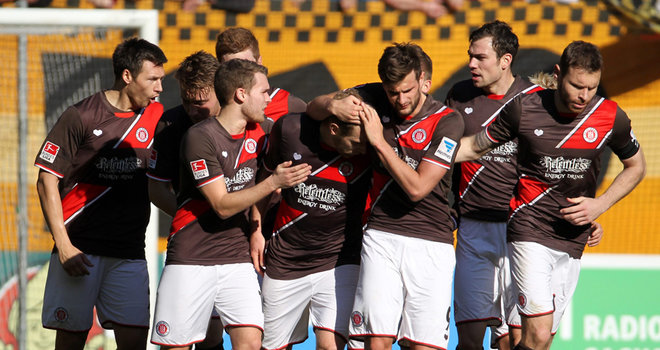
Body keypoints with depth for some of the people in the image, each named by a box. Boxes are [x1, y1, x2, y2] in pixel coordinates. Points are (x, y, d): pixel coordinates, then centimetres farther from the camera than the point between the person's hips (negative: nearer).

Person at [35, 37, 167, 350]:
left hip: (129, 251, 3)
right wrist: (63, 245, -10)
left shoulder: (156, 116, 6)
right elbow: (47, 180, -4)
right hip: (79, 248, -3)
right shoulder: (81, 116, -6)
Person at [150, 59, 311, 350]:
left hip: (236, 259, 5)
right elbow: (223, 205, -17)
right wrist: (273, 183, -23)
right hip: (190, 259, -5)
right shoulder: (200, 137, -15)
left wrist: (256, 227, 11)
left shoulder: (256, 132, 6)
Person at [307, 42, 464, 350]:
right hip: (382, 235, 2)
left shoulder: (447, 121, -7)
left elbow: (417, 187, -13)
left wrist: (379, 142, -12)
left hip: (431, 244, -2)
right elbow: (313, 107, 12)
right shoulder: (374, 100, 4)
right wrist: (334, 106, -11)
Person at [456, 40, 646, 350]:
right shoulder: (523, 109, -7)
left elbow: (636, 166, 15)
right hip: (529, 233, -3)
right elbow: (474, 147, 8)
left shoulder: (611, 117, -2)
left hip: (572, 240, 3)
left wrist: (600, 205, 0)